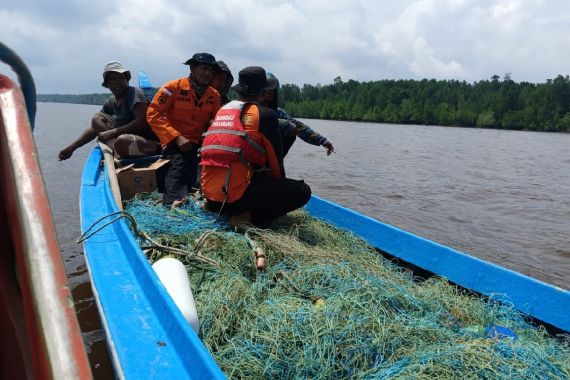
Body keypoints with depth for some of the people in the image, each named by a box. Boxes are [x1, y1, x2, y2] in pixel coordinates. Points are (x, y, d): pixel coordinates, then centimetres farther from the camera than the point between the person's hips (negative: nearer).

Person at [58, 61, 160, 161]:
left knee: (122, 141, -38)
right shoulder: (110, 102, 13)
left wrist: (112, 133, -20)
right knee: (97, 118, 1)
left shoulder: (134, 93, -9)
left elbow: (142, 121, -22)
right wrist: (71, 148, 7)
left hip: (147, 142, -8)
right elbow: (94, 128, 15)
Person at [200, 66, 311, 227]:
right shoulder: (265, 114, -4)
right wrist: (281, 183, 22)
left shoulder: (222, 110, 14)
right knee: (302, 191, 0)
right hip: (237, 195, -7)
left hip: (209, 193, 7)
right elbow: (275, 158, 3)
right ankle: (250, 217, -11)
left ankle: (213, 205, 16)